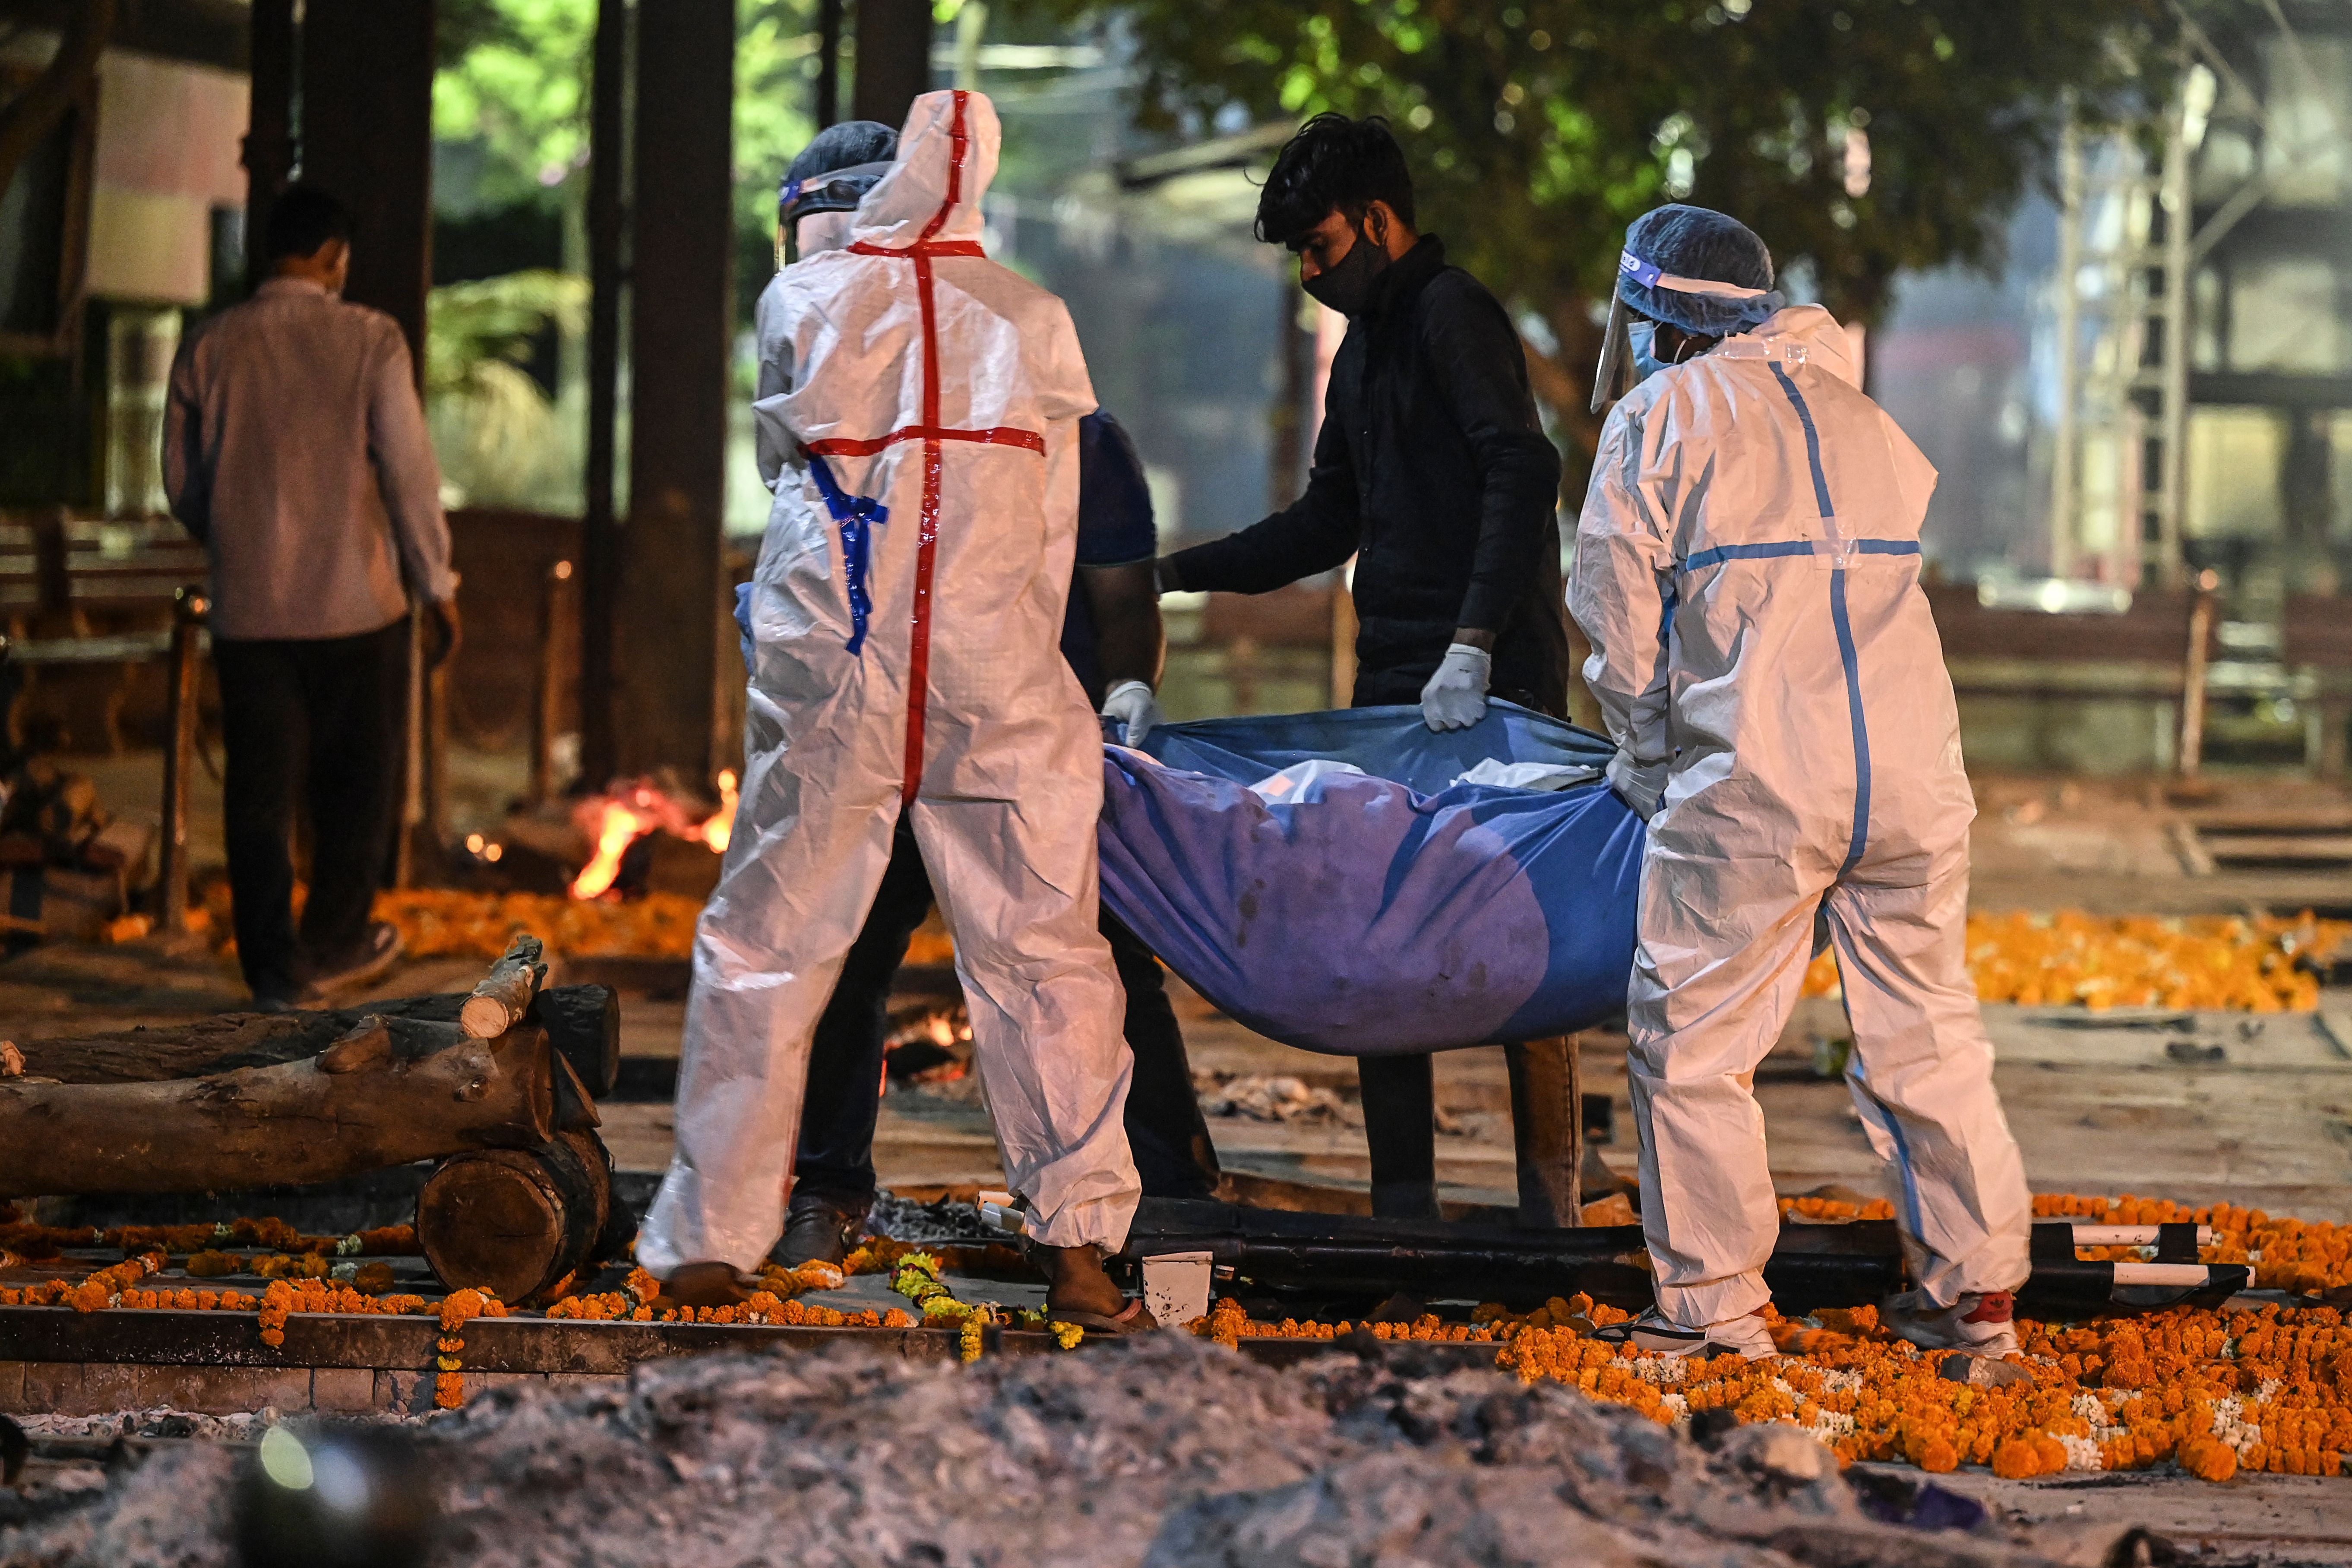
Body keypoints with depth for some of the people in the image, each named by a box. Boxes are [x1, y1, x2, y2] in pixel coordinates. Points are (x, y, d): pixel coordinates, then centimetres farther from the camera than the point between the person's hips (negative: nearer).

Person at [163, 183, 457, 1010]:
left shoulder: (209, 347, 1)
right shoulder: (369, 340, -8)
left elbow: (181, 482, 8)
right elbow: (409, 471, -8)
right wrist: (436, 585, 1)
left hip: (248, 602, 2)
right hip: (353, 599, -2)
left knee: (260, 787, 7)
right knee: (358, 779, 15)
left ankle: (275, 966, 6)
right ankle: (333, 941, 21)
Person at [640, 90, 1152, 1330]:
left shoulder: (804, 301, 0)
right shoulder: (1032, 320, 4)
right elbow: (1053, 531, 9)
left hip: (829, 678, 0)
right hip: (995, 684, 0)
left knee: (763, 950, 8)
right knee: (1043, 957, 6)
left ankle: (711, 1240, 8)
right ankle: (1078, 1243, 2)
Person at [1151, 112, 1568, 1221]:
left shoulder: (1451, 315, -8)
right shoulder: (1367, 345, 21)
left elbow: (1523, 475, -22)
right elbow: (1327, 525, 29)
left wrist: (1474, 646, -28)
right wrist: (1169, 574, 22)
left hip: (1492, 684, -9)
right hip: (1397, 685, 9)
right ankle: (1402, 1202, 11)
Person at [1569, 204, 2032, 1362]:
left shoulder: (1662, 416, 6)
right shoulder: (1863, 419, 21)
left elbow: (1620, 623, 5)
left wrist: (1648, 766, 20)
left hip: (1755, 786, -5)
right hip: (1915, 774, 5)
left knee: (1693, 1041, 4)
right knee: (1928, 1035, 13)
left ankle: (1713, 1306, 4)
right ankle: (1978, 1295, 16)